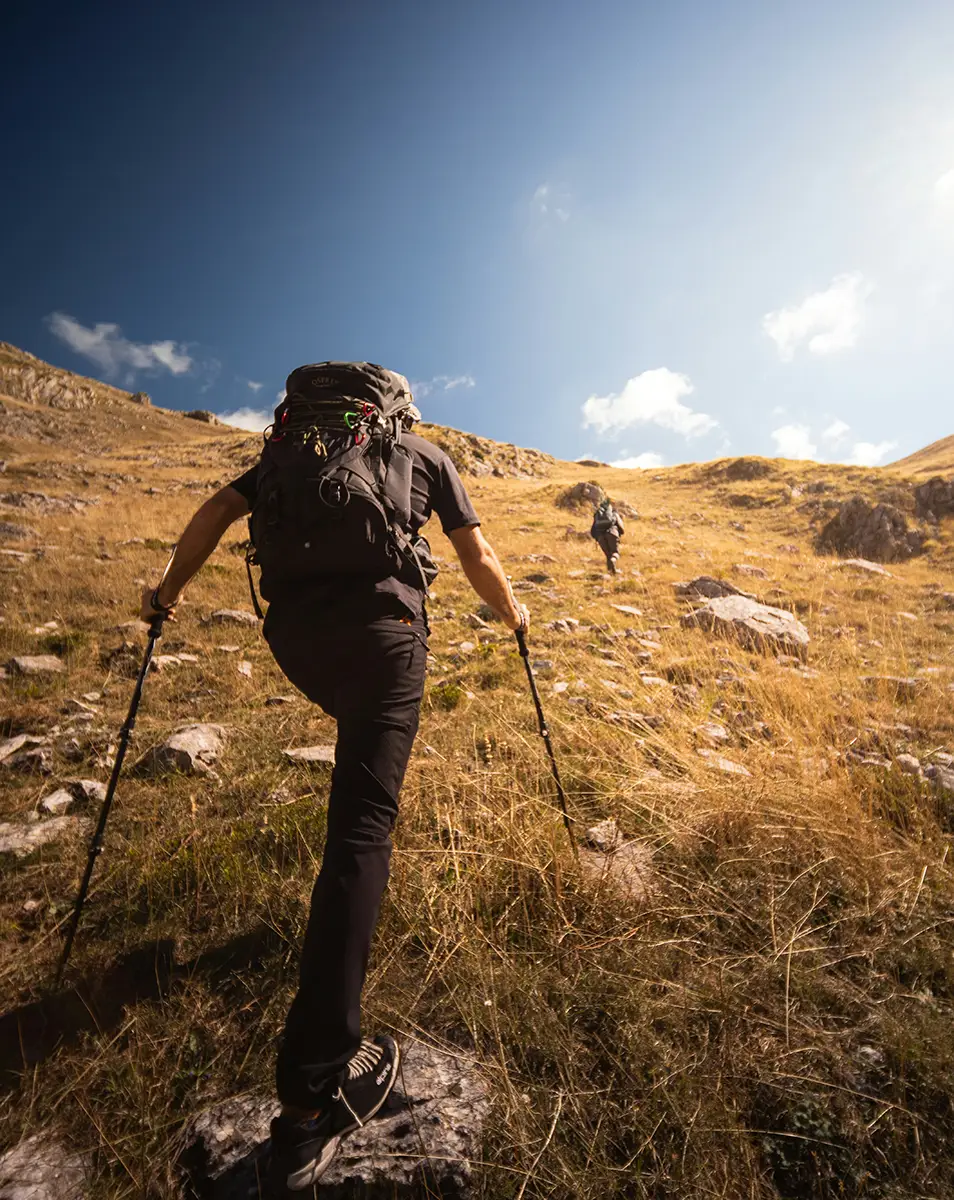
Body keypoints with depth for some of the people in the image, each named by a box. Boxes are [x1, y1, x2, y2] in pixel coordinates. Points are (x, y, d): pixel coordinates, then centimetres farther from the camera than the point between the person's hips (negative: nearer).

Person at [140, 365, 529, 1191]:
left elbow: (218, 511, 19)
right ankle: (315, 1091, -6)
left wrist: (169, 589, 31)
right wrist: (512, 614, 34)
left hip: (292, 629, 4)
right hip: (379, 627, -3)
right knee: (362, 826, -6)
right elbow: (477, 556, 18)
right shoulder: (426, 453, 22)